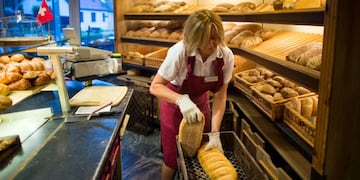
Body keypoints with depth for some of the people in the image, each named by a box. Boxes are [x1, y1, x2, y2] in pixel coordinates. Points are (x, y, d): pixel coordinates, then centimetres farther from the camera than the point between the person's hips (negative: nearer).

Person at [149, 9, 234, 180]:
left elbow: (220, 96, -17)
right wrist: (181, 100, -45)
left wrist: (214, 133, -24)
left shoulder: (226, 56, -22)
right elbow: (155, 87, -27)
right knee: (173, 157, 6)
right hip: (174, 103, -3)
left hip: (200, 102, 4)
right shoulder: (180, 51, -31)